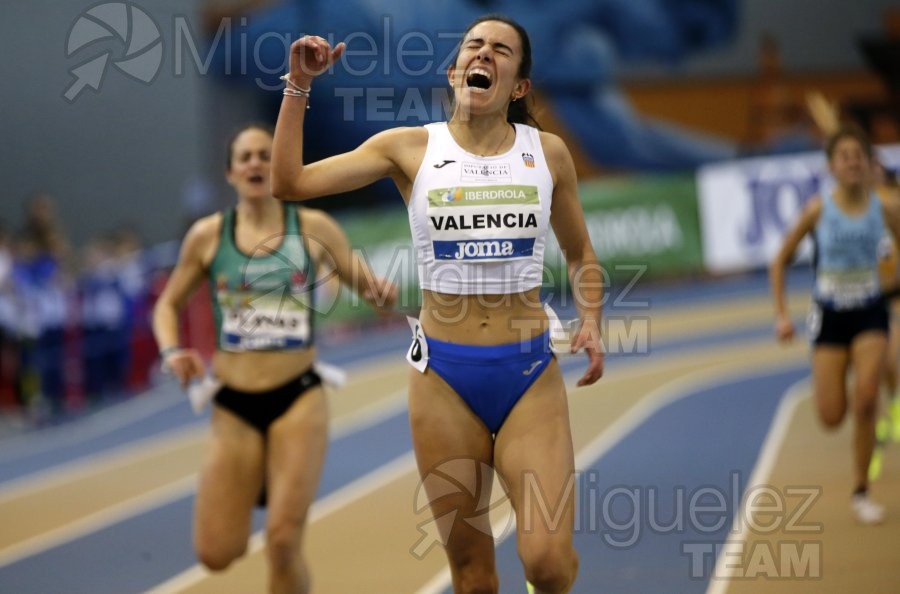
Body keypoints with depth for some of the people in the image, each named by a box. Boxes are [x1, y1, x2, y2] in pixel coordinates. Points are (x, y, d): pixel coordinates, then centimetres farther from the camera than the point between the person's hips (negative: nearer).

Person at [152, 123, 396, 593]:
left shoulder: (314, 228, -1)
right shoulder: (208, 235, 1)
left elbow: (368, 285, 7)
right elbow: (167, 304, 13)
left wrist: (382, 291, -18)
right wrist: (172, 351, -8)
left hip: (299, 398, -1)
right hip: (233, 405, 1)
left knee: (284, 541, -11)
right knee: (217, 553, 0)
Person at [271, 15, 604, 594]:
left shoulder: (548, 153, 3)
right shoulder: (411, 148, 1)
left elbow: (580, 253, 16)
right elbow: (289, 182, -4)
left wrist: (591, 321, -1)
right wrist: (299, 86, -10)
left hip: (531, 375, 0)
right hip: (444, 376, 0)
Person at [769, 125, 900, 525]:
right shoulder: (818, 210, -9)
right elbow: (780, 262, 1)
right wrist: (781, 314, -5)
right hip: (830, 315, 0)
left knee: (866, 399, -20)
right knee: (831, 418, -7)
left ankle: (862, 492, -4)